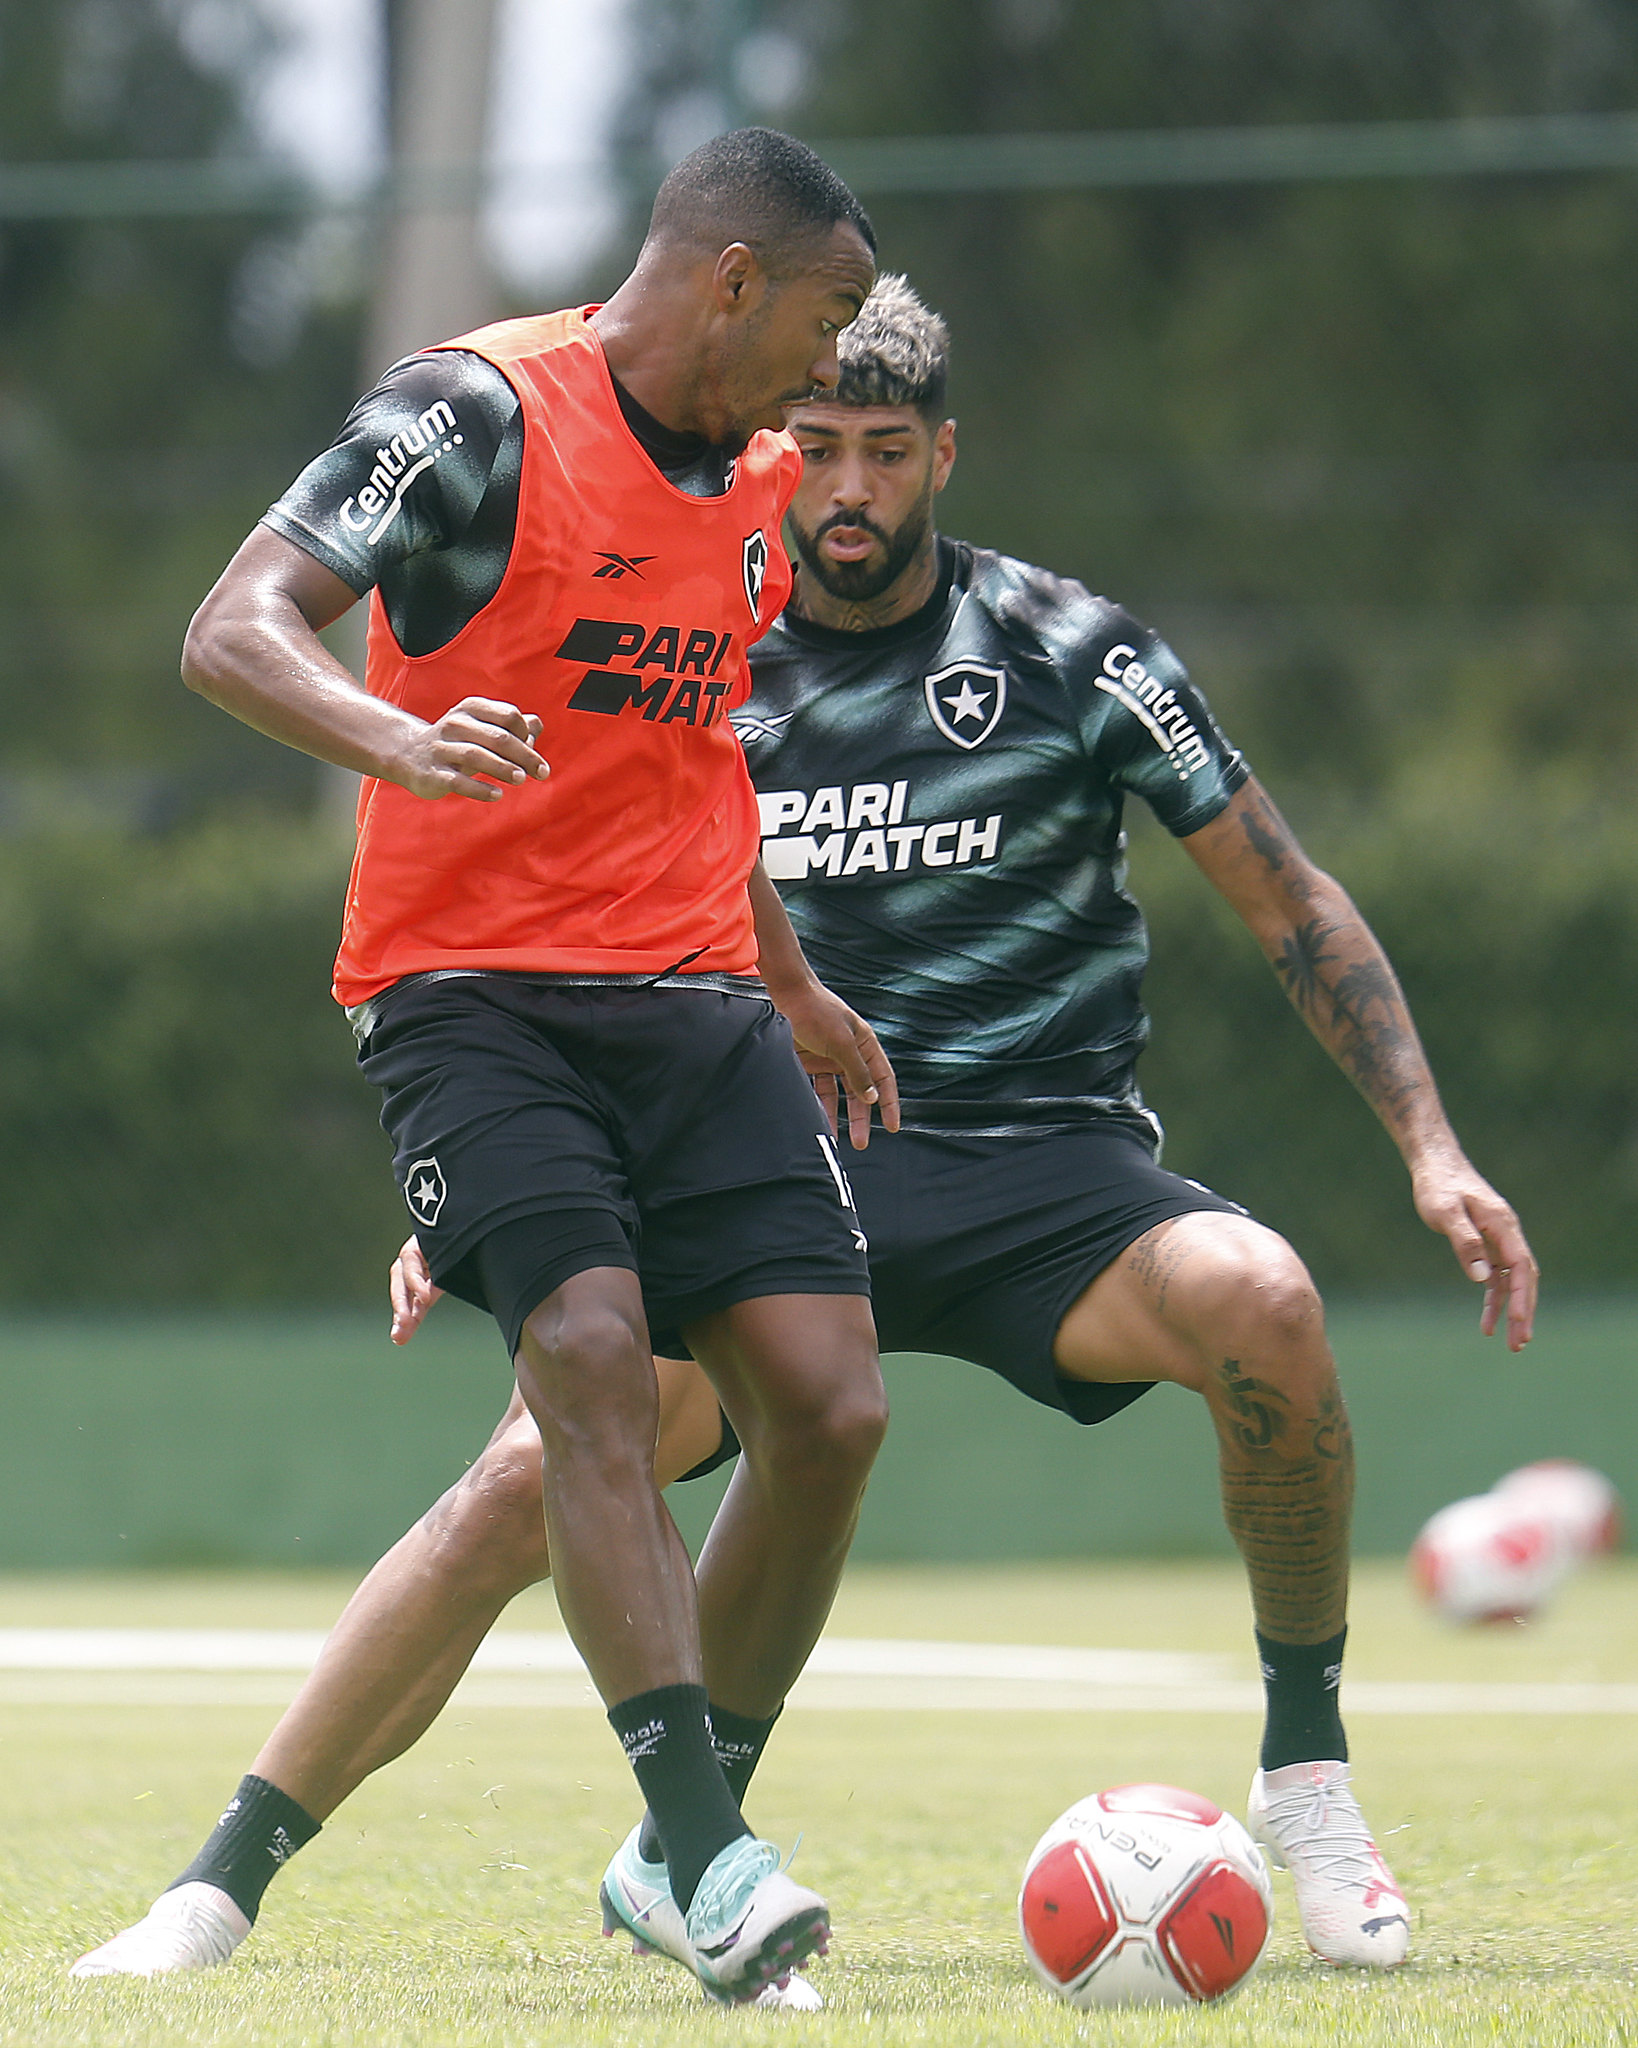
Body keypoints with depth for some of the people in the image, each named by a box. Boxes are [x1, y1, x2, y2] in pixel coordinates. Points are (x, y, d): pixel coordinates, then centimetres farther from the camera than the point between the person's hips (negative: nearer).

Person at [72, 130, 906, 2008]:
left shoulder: (753, 480, 16)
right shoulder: (483, 412, -8)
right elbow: (233, 633, -18)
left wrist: (790, 985, 38)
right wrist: (396, 738, -37)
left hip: (693, 1004, 7)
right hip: (475, 992, -7)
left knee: (827, 1408, -7)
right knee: (591, 1353, -25)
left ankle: (688, 1844, 7)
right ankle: (709, 1854, -28)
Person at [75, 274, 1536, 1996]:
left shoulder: (1069, 655, -2)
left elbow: (1292, 907, 4)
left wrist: (1432, 1150, -5)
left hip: (1041, 1163, -1)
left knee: (1253, 1293, -34)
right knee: (533, 1476, -21)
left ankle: (1308, 1771, -15)